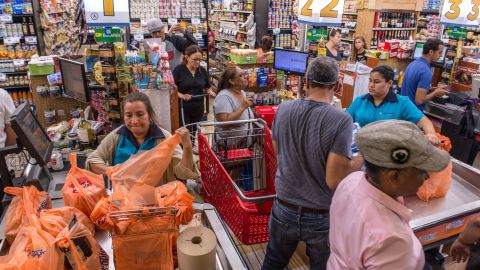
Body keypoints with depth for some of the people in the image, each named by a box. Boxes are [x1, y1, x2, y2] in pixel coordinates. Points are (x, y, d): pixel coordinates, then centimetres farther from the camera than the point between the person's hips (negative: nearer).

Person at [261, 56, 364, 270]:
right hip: (322, 216, -3)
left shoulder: (283, 110, -9)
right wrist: (364, 156, -6)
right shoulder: (341, 120, -22)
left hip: (284, 208, 3)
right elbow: (334, 180, -21)